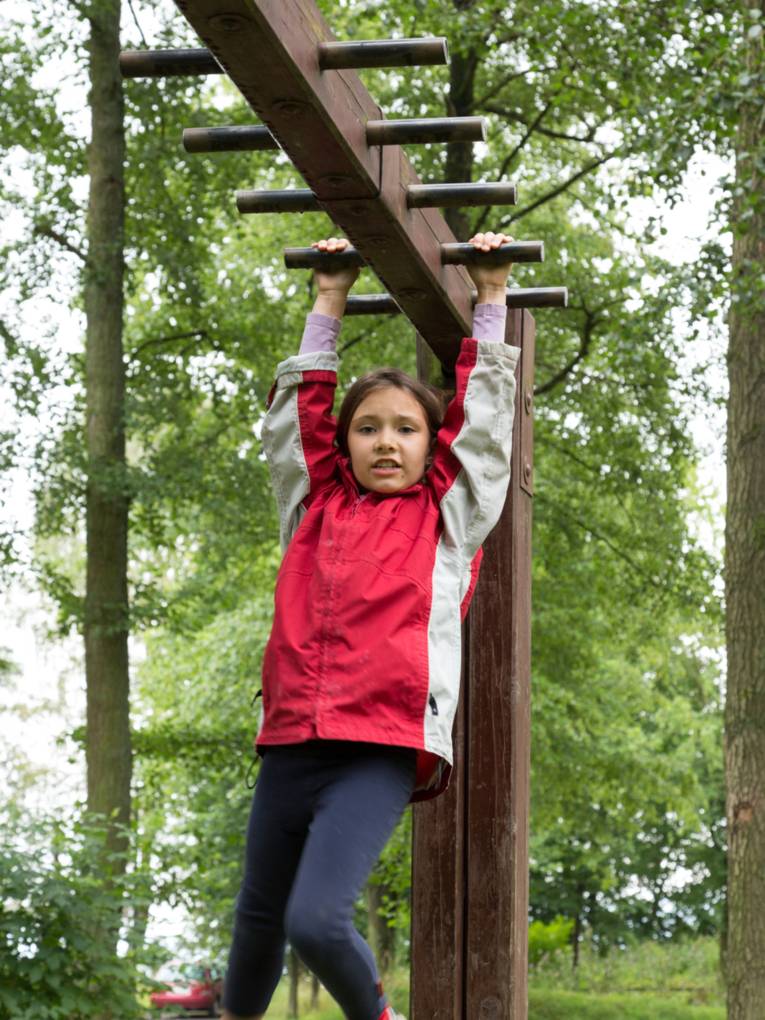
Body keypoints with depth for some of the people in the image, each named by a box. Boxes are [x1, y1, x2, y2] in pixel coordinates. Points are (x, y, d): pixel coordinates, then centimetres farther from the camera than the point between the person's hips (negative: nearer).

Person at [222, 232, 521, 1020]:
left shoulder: (448, 513, 13)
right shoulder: (316, 506, 19)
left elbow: (484, 414, 17)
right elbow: (294, 410, 26)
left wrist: (491, 301, 27)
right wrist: (329, 304, 33)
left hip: (383, 752, -4)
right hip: (291, 744, 4)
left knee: (317, 920, -20)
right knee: (256, 922, 8)